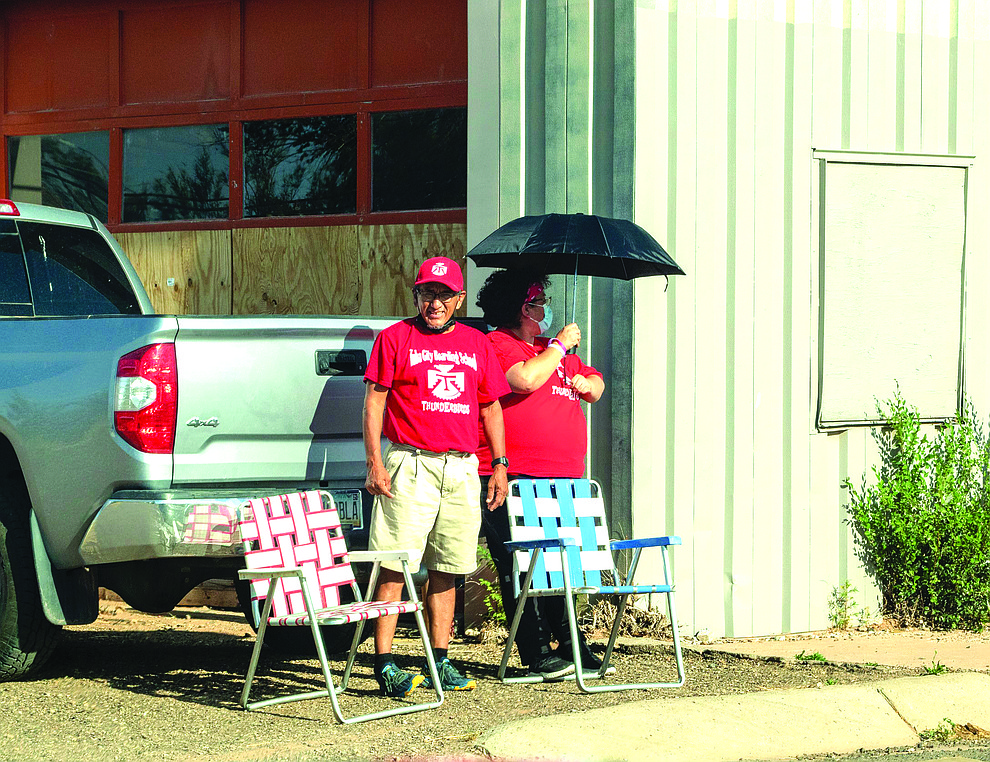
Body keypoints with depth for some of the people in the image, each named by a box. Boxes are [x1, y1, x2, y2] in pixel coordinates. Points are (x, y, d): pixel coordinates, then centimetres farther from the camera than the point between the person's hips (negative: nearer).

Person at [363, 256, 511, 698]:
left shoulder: (477, 344, 16)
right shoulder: (395, 338, 3)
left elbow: (491, 407, 20)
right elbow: (374, 400, -1)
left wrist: (500, 465, 13)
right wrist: (375, 462, -10)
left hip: (462, 469, 4)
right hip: (410, 464, -4)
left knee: (446, 570, 7)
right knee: (395, 568, -9)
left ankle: (440, 662, 13)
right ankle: (384, 665, -9)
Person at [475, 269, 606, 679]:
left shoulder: (554, 350, 24)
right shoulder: (496, 345, -3)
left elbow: (595, 385, 34)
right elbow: (526, 380, -21)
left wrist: (586, 381, 10)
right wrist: (560, 345, -7)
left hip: (563, 476, 8)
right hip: (515, 478, -8)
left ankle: (569, 645, 13)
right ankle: (537, 652, -5)